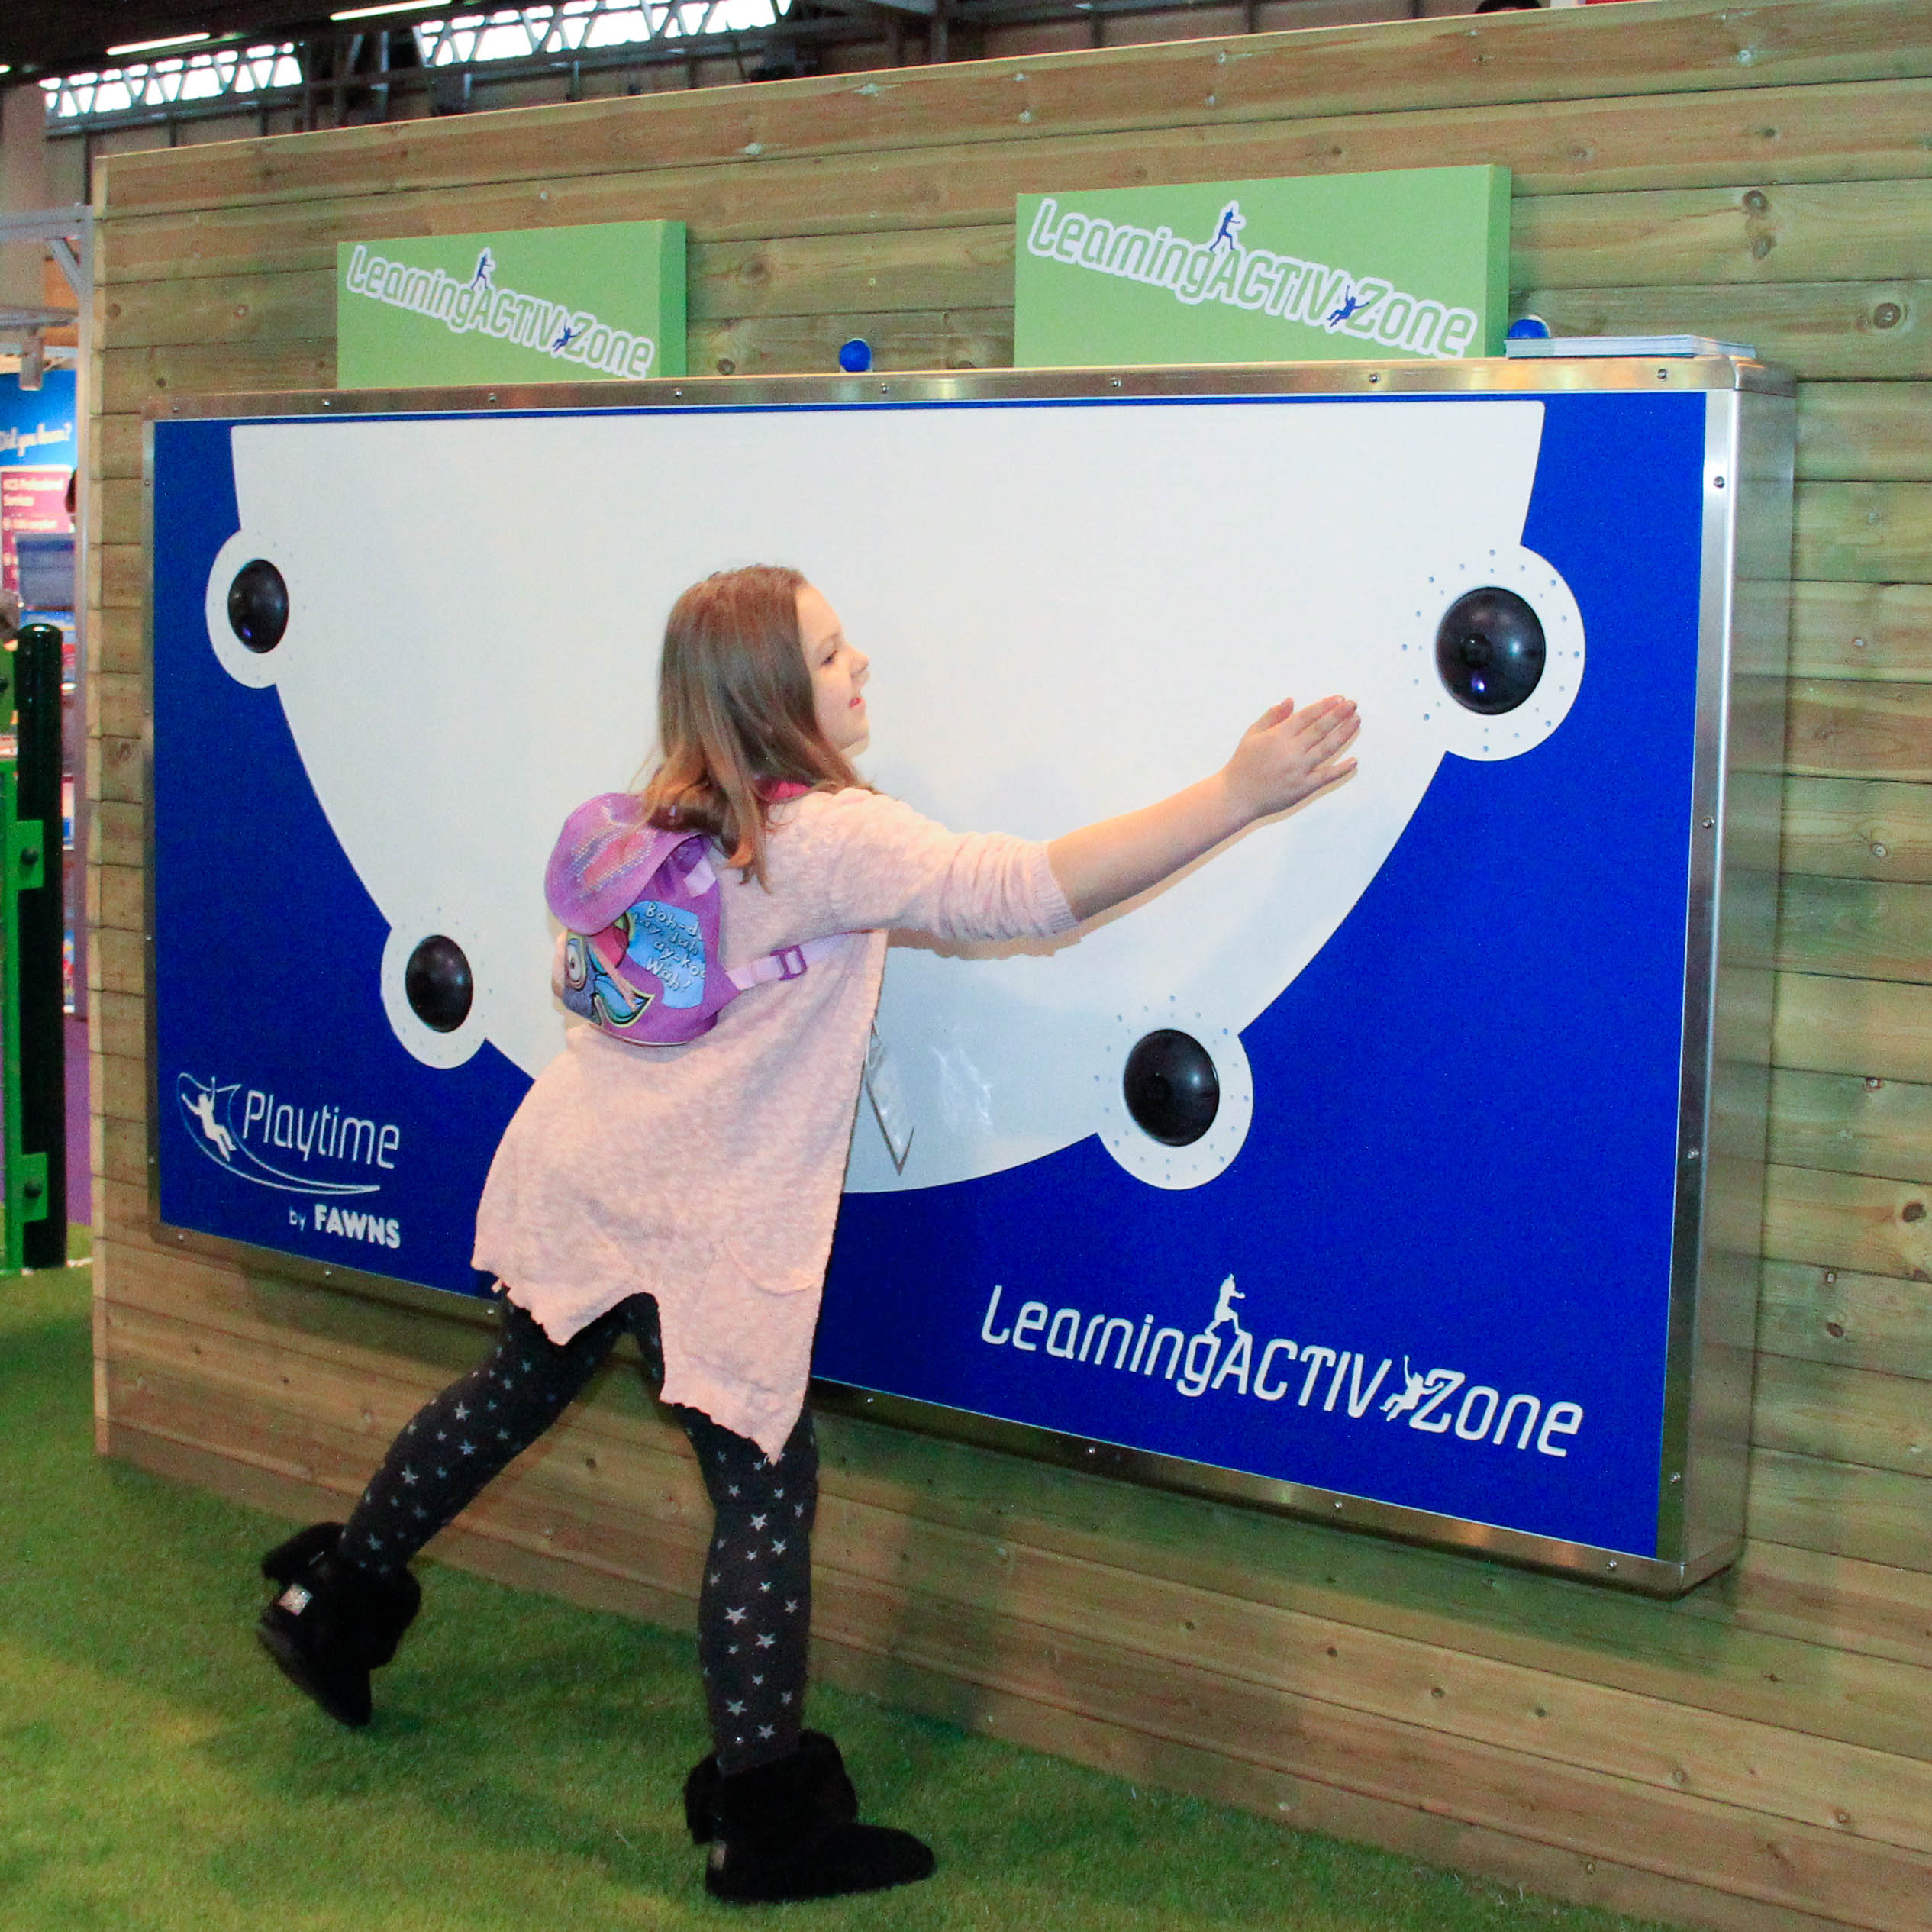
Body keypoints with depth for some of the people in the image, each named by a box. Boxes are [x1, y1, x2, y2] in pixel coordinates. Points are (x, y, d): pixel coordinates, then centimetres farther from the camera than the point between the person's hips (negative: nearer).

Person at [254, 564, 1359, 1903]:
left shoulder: (675, 821, 6)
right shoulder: (832, 840, -19)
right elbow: (1026, 891, -28)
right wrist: (1237, 795, -30)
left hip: (576, 1175, 9)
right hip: (700, 1230, -8)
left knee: (519, 1392, 27)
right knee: (766, 1483, 1)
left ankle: (334, 1603, 44)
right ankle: (768, 1819, 5)